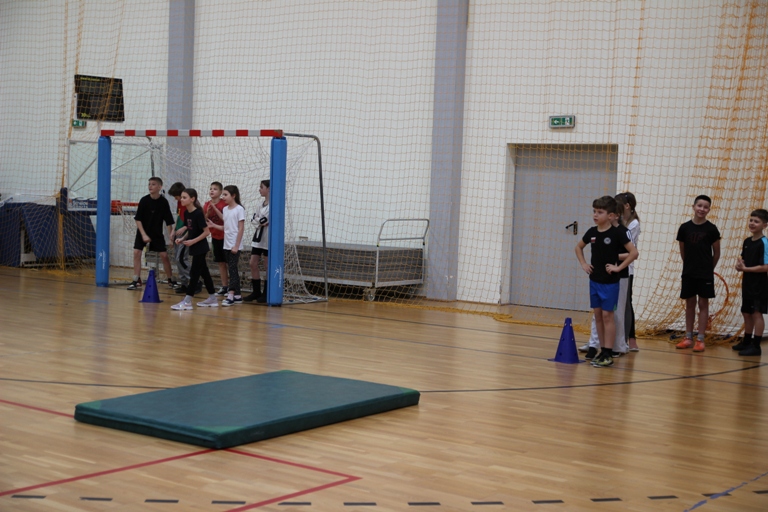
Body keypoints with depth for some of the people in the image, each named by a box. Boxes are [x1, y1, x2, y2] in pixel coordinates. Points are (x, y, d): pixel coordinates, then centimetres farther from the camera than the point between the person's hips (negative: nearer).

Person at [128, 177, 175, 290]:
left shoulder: (164, 202, -10)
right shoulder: (144, 200, -12)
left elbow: (168, 221, -6)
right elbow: (138, 219, -10)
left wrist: (171, 234, -15)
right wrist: (144, 235, -16)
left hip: (157, 234, 0)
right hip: (142, 231, 0)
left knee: (164, 255, -2)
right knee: (137, 253, -11)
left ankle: (171, 280, 12)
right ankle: (136, 281, -4)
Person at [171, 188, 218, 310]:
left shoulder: (198, 213, -19)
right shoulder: (187, 213, 4)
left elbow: (206, 232, -18)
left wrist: (193, 241, -20)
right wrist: (182, 239, 0)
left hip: (200, 247, -8)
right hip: (194, 247, 8)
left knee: (194, 273, -7)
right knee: (203, 272, 13)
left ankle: (187, 301, -7)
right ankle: (212, 298, 21)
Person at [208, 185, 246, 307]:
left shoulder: (239, 209, -8)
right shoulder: (225, 209, 12)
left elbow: (241, 228, -11)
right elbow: (226, 227, 15)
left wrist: (236, 246, -15)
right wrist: (214, 225, 0)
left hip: (235, 245, -7)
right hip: (226, 245, 7)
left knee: (232, 269, -11)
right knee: (232, 269, 8)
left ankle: (231, 295, -15)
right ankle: (237, 295, 12)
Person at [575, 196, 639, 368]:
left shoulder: (617, 233, -13)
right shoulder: (592, 232, 3)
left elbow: (634, 252, -15)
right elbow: (578, 247, 20)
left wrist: (619, 267, -15)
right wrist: (583, 264, 8)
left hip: (610, 282, -6)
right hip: (594, 280, 6)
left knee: (607, 315, -4)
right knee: (598, 315, 9)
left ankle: (608, 354, 0)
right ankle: (602, 351, 17)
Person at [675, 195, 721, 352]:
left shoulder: (711, 229, -6)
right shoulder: (685, 228, 0)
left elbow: (716, 253, 3)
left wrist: (708, 268, 10)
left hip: (705, 274, -2)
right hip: (688, 273, 2)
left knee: (703, 304, 2)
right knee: (690, 304, 10)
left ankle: (700, 340, 5)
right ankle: (688, 338, 18)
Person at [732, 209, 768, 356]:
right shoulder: (747, 241, 9)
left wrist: (746, 269, -19)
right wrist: (739, 264, -1)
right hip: (747, 283, 8)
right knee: (747, 313, 15)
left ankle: (756, 346, -3)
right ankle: (747, 342, 28)